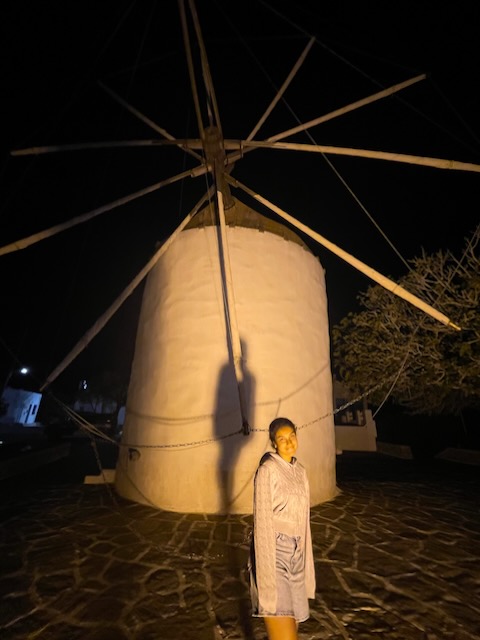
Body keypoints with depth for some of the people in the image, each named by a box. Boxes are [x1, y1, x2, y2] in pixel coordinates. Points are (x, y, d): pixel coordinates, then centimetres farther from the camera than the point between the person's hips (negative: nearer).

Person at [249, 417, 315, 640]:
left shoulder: (300, 471, 8)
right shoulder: (267, 469, -15)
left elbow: (302, 519, 13)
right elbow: (262, 521, -15)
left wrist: (305, 558, 15)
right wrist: (268, 569, -16)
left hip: (295, 553, 7)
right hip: (273, 551, -7)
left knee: (293, 617, 13)